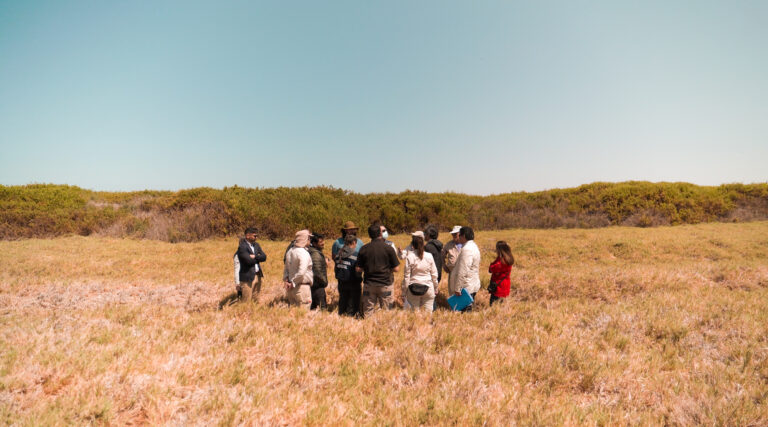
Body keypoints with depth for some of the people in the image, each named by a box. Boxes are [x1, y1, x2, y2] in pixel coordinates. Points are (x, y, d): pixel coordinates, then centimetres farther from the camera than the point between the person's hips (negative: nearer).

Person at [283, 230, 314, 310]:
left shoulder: (290, 251, 9)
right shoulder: (304, 253, -17)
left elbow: (286, 268, 16)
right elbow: (301, 272, -25)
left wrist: (285, 279, 9)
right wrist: (293, 283, -15)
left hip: (291, 287, 8)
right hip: (302, 286, -8)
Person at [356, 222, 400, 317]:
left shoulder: (364, 249, -3)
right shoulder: (388, 248, -9)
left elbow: (358, 269, 0)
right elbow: (396, 268, -7)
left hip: (369, 284, 2)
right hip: (385, 284, -2)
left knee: (367, 314, 11)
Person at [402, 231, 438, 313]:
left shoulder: (410, 256, -8)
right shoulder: (429, 256, -2)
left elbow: (406, 276, -5)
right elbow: (434, 274, 5)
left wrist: (404, 292, 4)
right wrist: (435, 288, 18)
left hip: (413, 288, -1)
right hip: (428, 288, 1)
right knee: (428, 312, 8)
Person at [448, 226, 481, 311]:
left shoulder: (467, 250, -21)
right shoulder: (473, 246, 12)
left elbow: (462, 272, -24)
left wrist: (457, 288, -20)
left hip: (466, 288, -10)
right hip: (471, 285, 10)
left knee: (465, 309, -4)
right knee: (468, 307, 17)